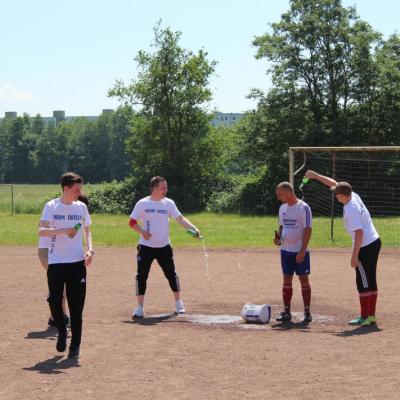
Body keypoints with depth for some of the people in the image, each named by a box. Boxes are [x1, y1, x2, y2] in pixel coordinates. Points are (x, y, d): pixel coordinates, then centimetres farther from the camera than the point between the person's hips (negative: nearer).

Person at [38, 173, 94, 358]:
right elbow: (41, 231, -13)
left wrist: (90, 249, -2)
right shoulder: (51, 206, -3)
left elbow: (87, 231, 16)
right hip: (55, 262, -2)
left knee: (76, 305, 0)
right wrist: (61, 230, -29)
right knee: (55, 301, -6)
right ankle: (62, 331, 22)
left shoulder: (81, 207, 7)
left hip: (77, 262, 2)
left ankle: (75, 346, 8)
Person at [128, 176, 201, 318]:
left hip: (164, 246, 2)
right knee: (141, 276, -4)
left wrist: (194, 228, -22)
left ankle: (178, 302, 25)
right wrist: (142, 231, -20)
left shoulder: (169, 203, 0)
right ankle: (140, 308, 4)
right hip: (146, 246, -2)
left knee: (171, 274, 6)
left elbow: (180, 218, -7)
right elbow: (132, 222, -2)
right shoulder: (142, 204, -5)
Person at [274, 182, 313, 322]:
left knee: (304, 279, 0)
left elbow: (307, 230, -13)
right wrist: (278, 238, -1)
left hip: (300, 251, -6)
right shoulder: (282, 208, 9)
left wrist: (302, 251, -18)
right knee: (287, 279, 7)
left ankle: (307, 311, 6)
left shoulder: (303, 208, -11)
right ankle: (286, 311, 11)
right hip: (286, 250, 6)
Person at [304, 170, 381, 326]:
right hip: (375, 242, 10)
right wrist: (315, 176, 18)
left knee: (363, 281, -3)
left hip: (365, 247, -10)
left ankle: (365, 317, 1)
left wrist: (354, 256, -24)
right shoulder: (353, 196, 4)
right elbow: (334, 183, 17)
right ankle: (371, 315, 19)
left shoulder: (351, 209, -22)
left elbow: (359, 233, -26)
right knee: (371, 281, 13)